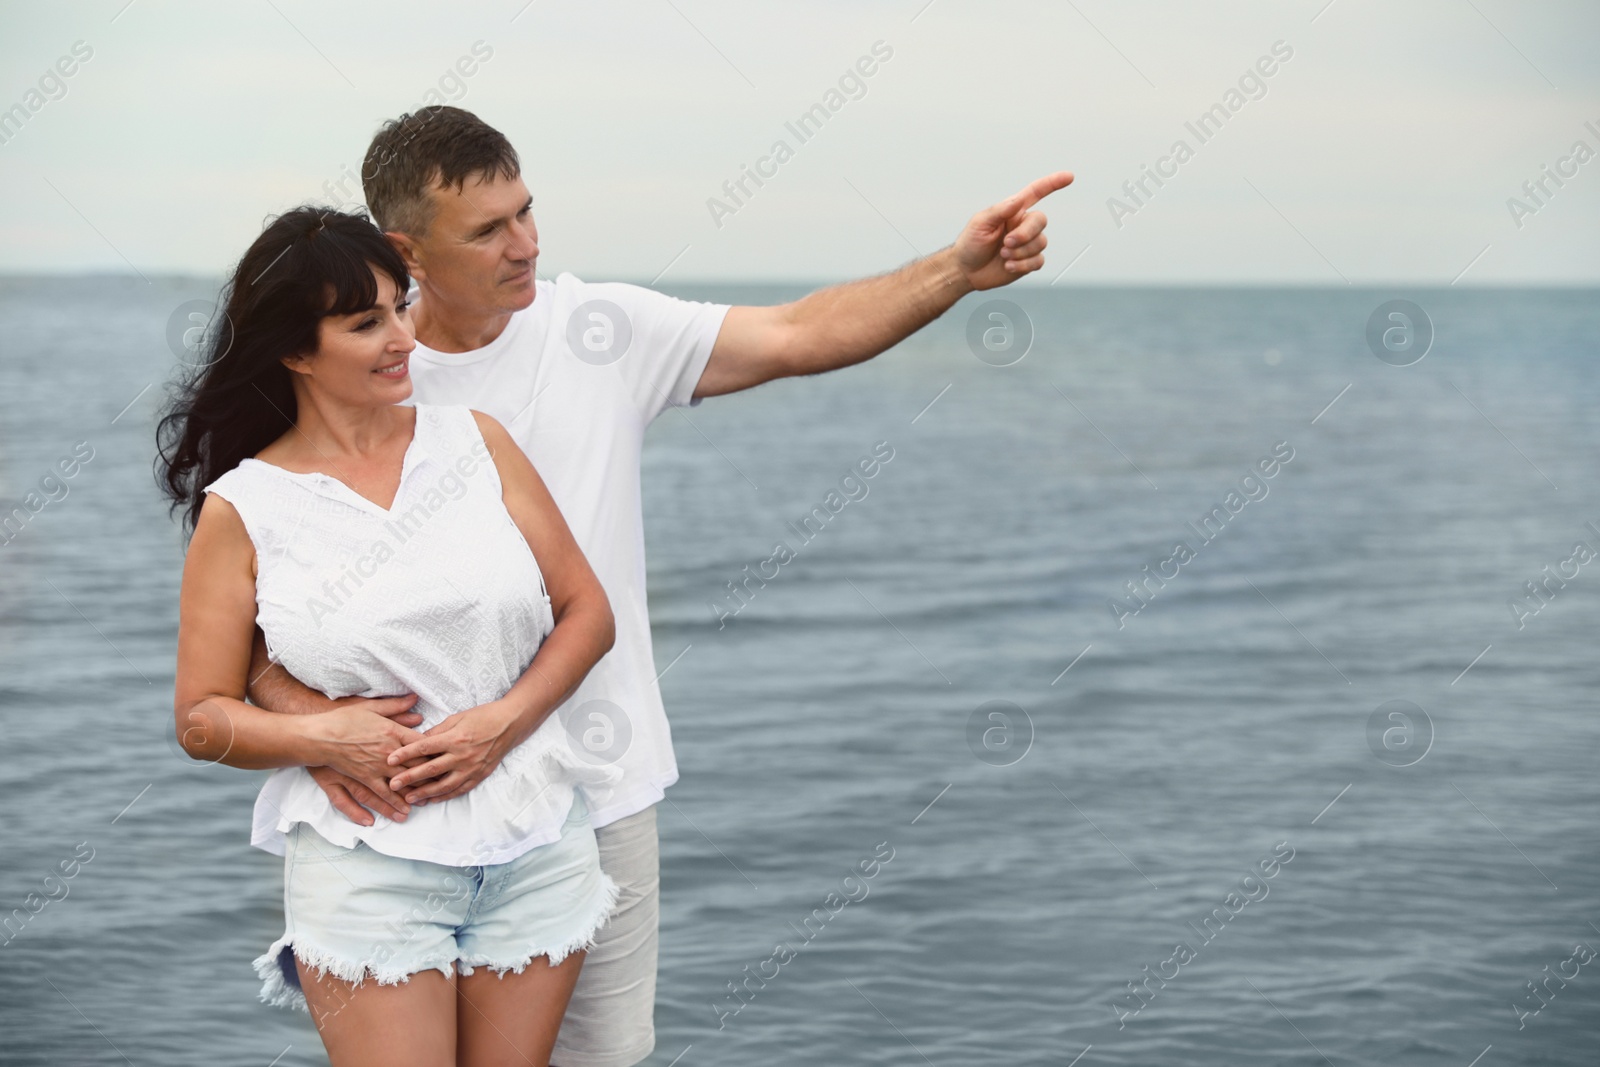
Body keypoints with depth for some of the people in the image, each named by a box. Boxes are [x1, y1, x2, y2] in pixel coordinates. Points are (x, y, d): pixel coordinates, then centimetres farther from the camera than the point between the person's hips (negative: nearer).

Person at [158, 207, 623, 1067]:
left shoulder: (474, 440, 5)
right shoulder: (241, 510, -1)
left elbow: (588, 612, 6)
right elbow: (201, 717, 3)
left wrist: (502, 721, -9)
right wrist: (321, 738, -14)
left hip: (535, 844, 3)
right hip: (365, 865, -2)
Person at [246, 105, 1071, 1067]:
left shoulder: (600, 328, -2)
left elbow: (795, 337, -4)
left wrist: (961, 268, -16)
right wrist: (304, 714, -22)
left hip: (605, 781, 2)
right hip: (432, 800, -2)